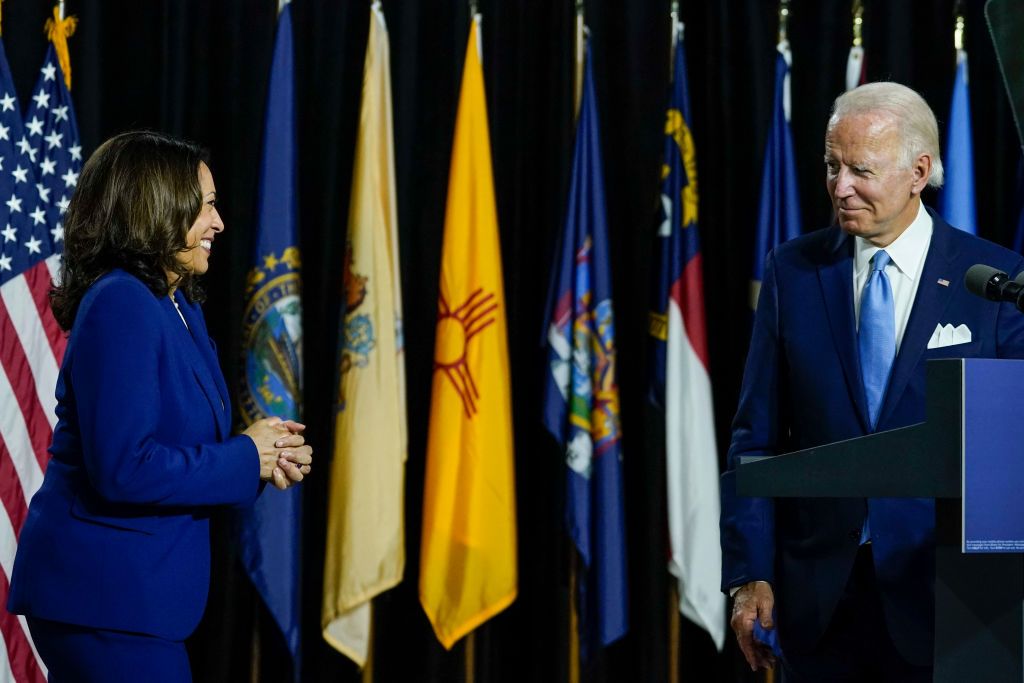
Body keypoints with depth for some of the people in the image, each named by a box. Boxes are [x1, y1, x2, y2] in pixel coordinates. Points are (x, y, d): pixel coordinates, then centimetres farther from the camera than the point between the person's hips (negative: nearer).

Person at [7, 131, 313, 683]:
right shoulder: (120, 307, -16)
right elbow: (123, 468, -24)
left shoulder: (180, 306, 13)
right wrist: (245, 457, -14)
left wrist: (268, 459, -1)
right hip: (102, 596, -10)